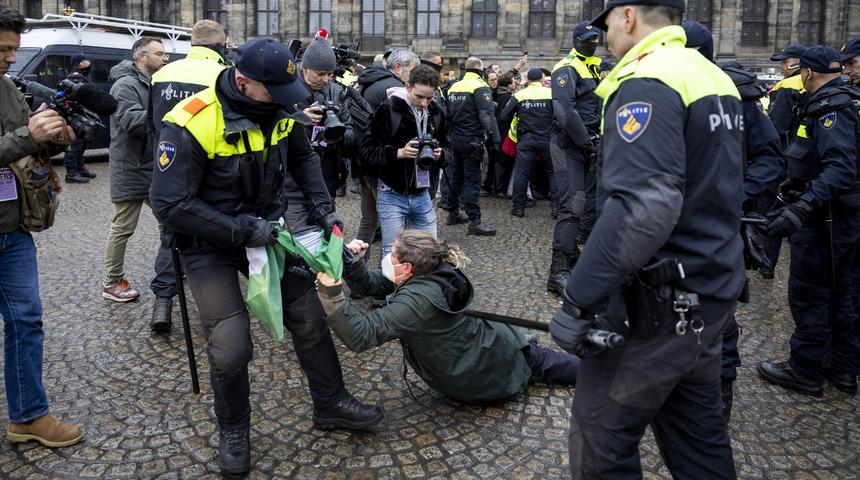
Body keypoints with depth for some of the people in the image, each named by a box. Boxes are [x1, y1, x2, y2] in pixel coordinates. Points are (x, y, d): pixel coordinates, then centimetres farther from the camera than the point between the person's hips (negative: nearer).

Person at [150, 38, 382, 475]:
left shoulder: (278, 110, -7)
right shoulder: (191, 125, -26)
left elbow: (303, 158, 11)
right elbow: (168, 204, -26)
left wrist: (322, 206, -1)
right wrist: (241, 230, -27)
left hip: (266, 227, 6)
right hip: (210, 242, -5)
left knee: (309, 316, 7)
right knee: (230, 348, -10)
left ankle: (330, 403, 28)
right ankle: (232, 429, 20)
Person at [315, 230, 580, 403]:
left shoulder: (416, 300, -35)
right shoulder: (433, 272, -8)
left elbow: (363, 335, -41)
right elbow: (372, 283, -1)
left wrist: (331, 293, -49)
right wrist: (351, 263, -19)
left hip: (481, 382, -6)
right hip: (497, 346, 6)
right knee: (541, 360, 31)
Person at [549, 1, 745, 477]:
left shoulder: (648, 83, -17)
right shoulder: (715, 78, 13)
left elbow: (642, 208, -31)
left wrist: (577, 302, -27)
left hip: (658, 303, -9)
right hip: (710, 291, 9)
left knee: (600, 437, 4)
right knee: (698, 435, 20)